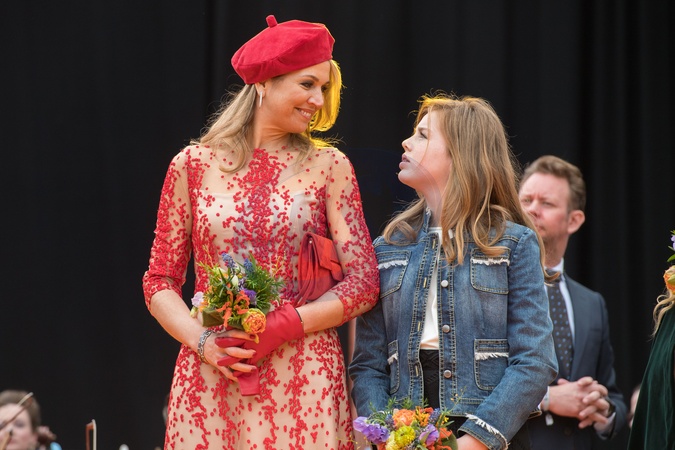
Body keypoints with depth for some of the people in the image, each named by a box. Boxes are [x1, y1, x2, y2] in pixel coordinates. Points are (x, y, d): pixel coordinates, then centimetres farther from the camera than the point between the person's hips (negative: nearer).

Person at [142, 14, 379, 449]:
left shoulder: (328, 165, 4)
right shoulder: (194, 165, 6)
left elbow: (363, 282, 0)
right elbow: (160, 281, 8)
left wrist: (282, 326, -12)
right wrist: (201, 341, -9)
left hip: (303, 379, 0)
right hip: (210, 378, 0)